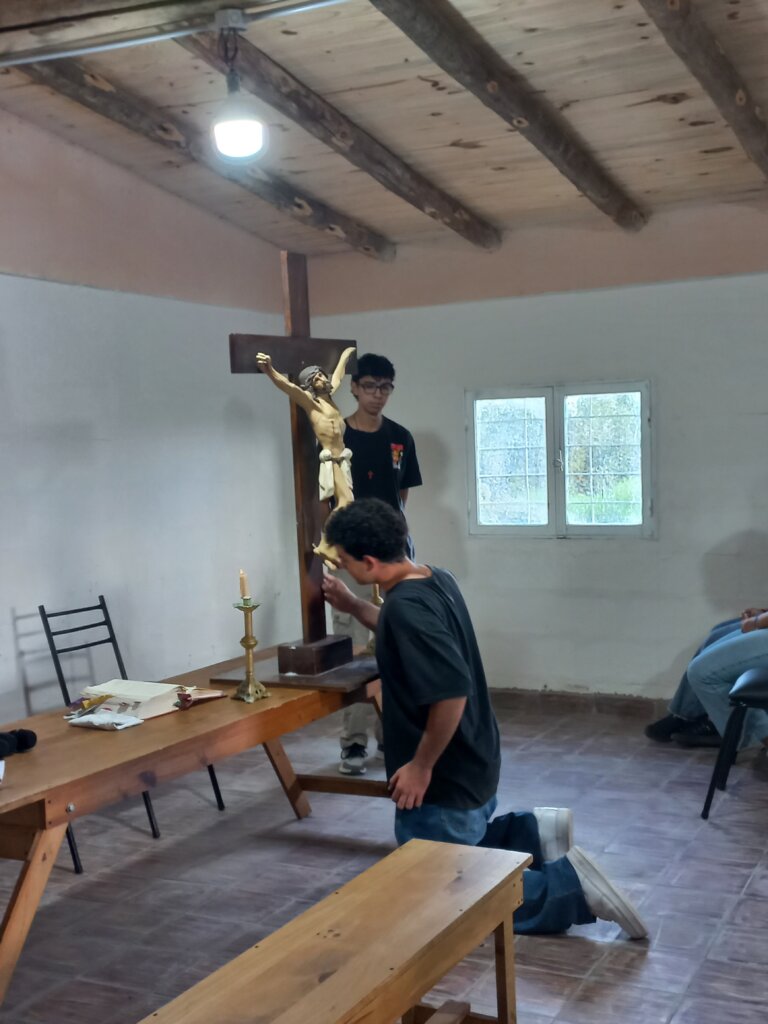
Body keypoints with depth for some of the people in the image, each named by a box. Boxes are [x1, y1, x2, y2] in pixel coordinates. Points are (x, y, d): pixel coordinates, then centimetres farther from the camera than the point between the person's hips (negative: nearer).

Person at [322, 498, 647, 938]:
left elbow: (451, 692, -35)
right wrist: (353, 605, 20)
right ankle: (533, 832, 16)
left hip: (445, 780, -10)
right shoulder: (436, 579, 2)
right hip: (471, 765, 10)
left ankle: (568, 885, -5)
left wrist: (421, 766, -23)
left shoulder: (405, 605, -28)